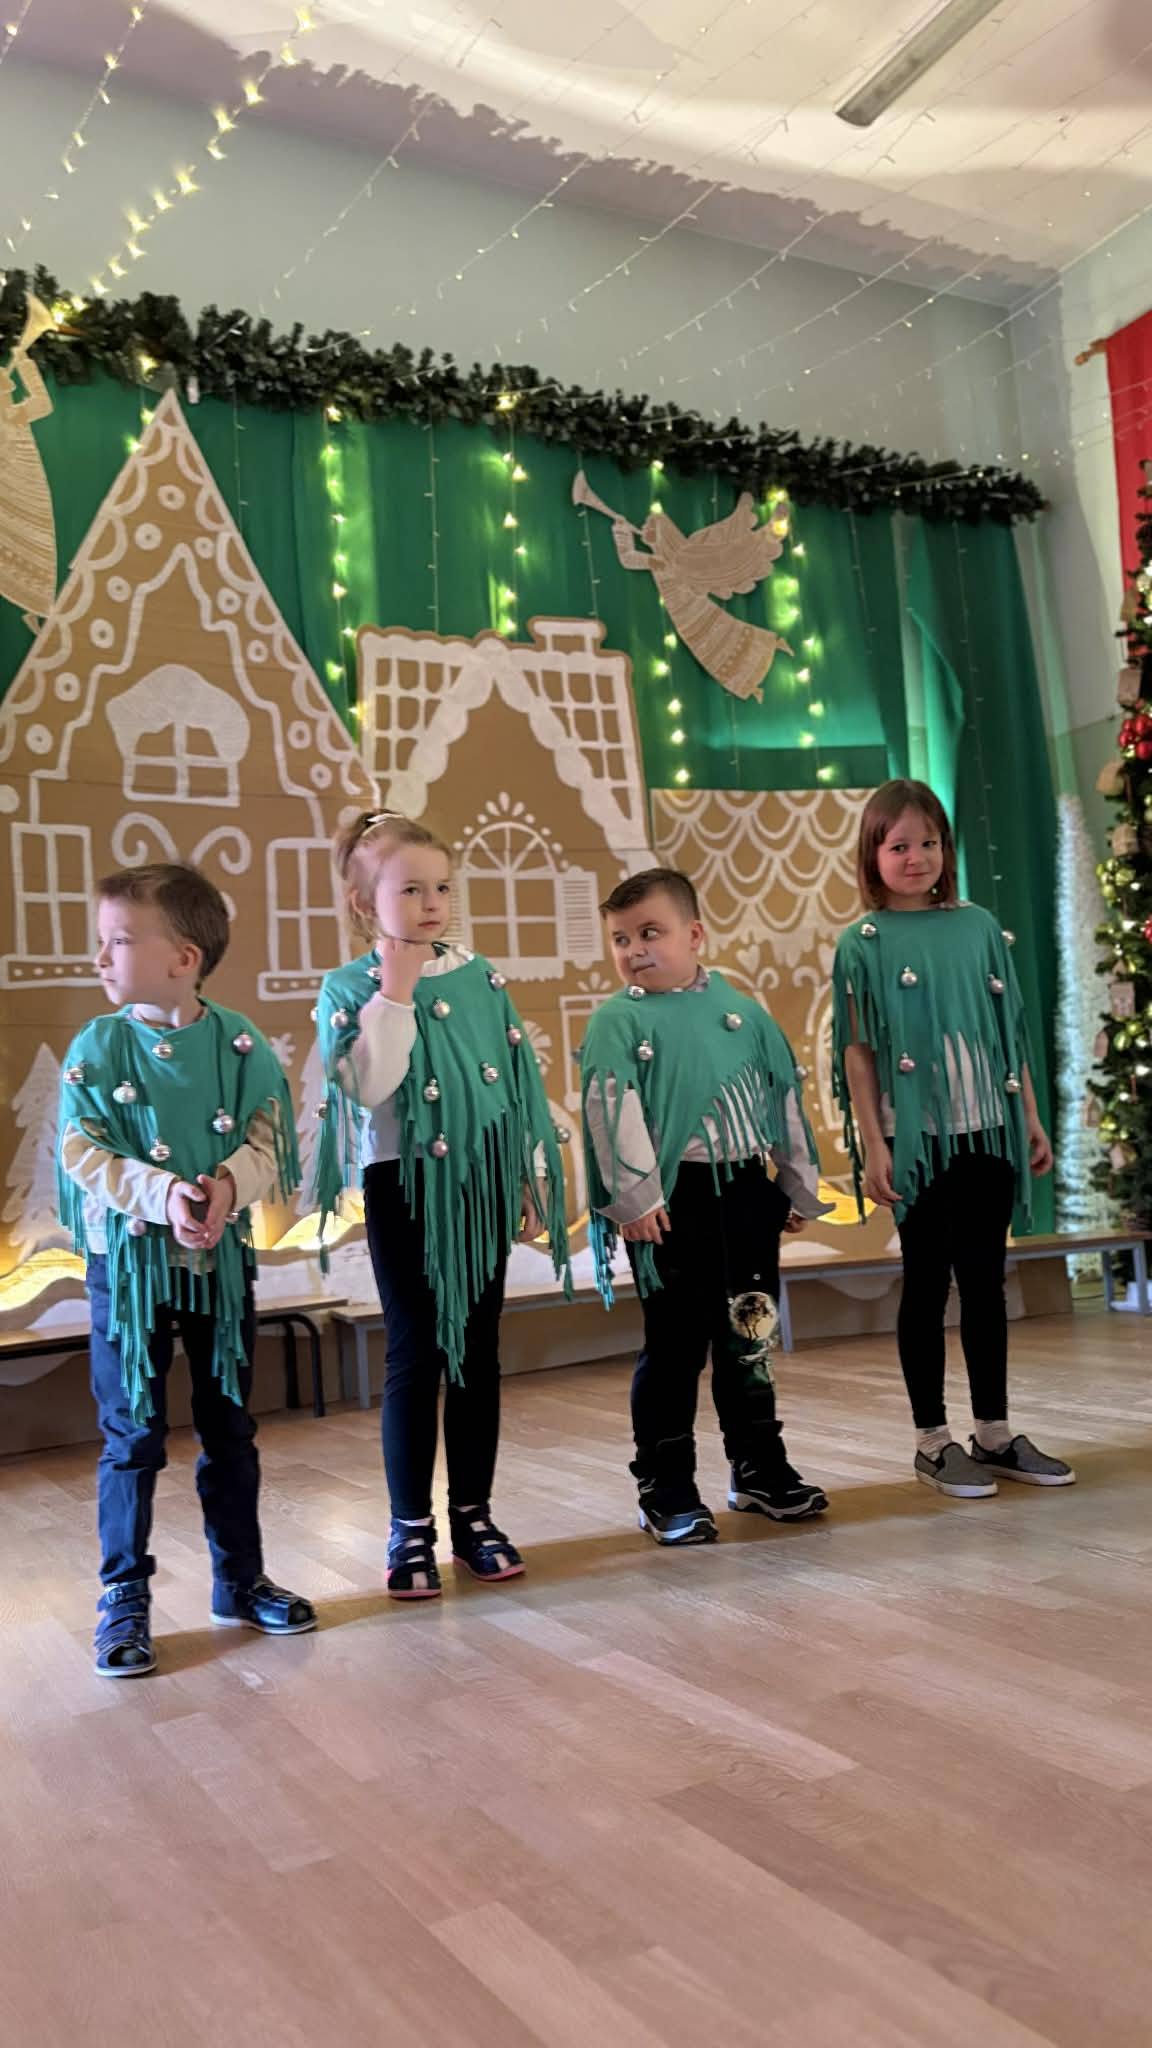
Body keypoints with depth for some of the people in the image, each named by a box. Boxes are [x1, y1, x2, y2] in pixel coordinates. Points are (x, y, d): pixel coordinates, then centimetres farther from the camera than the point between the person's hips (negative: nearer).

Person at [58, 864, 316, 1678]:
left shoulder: (240, 1043, -5)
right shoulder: (97, 1046, -7)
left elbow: (266, 1142, -6)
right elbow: (83, 1155, -12)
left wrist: (226, 1187, -26)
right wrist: (163, 1195, -26)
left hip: (221, 1258, 2)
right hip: (130, 1259, -2)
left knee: (230, 1429, 13)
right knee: (132, 1435, 4)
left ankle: (241, 1579, 29)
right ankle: (124, 1598, 19)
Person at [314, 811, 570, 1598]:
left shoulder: (480, 976, 4)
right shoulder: (350, 988, -7)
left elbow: (518, 1079, 9)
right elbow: (370, 1088, -22)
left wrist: (536, 1177, 8)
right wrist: (394, 989, -21)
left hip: (481, 1182, 4)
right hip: (405, 1188, -4)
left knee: (480, 1353, 10)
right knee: (416, 1356, 3)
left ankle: (474, 1515, 24)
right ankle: (410, 1529, 16)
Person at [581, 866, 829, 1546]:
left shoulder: (740, 1009, 9)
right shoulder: (618, 1020, -4)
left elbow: (785, 1095, 13)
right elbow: (613, 1109, -13)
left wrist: (800, 1187, 14)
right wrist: (635, 1195, -20)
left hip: (746, 1191, 5)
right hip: (674, 1201, -4)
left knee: (751, 1339, 14)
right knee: (675, 1348, 1)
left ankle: (760, 1471, 29)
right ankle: (666, 1491, 14)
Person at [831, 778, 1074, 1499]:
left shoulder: (980, 925, 8)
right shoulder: (866, 941, -3)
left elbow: (1010, 1032, 11)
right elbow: (857, 1049, -6)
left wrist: (1031, 1118, 10)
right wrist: (871, 1144, -10)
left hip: (987, 1132, 4)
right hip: (917, 1136, -4)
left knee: (986, 1281, 11)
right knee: (928, 1283, 4)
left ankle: (995, 1432, 22)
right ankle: (934, 1439, 15)